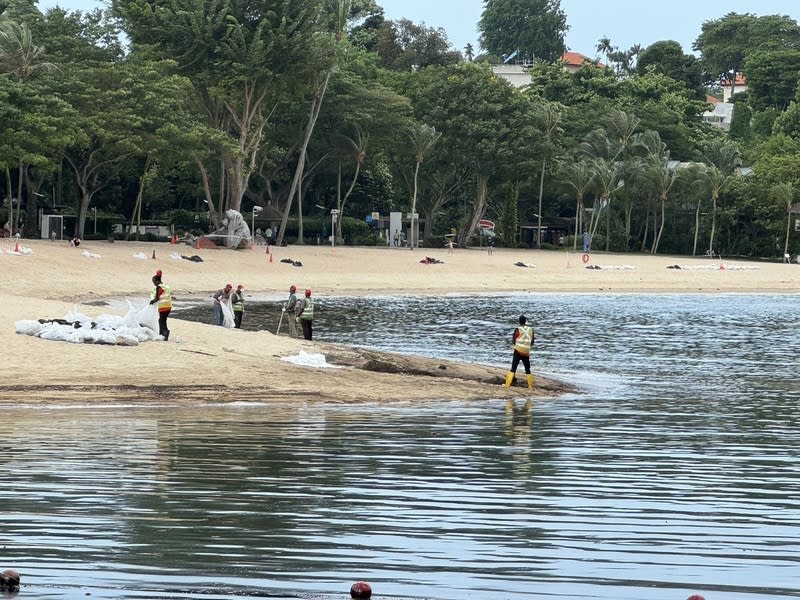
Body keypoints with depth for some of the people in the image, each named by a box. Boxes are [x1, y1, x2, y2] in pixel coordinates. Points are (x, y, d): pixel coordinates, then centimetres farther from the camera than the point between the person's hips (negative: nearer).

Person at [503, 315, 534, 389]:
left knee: (513, 368, -5)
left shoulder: (518, 330, -8)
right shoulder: (531, 330, 3)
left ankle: (507, 384, -11)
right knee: (528, 369, 15)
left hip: (518, 351, -3)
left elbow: (513, 341, -2)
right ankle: (530, 385, 16)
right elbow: (532, 343, 9)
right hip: (526, 353, 3)